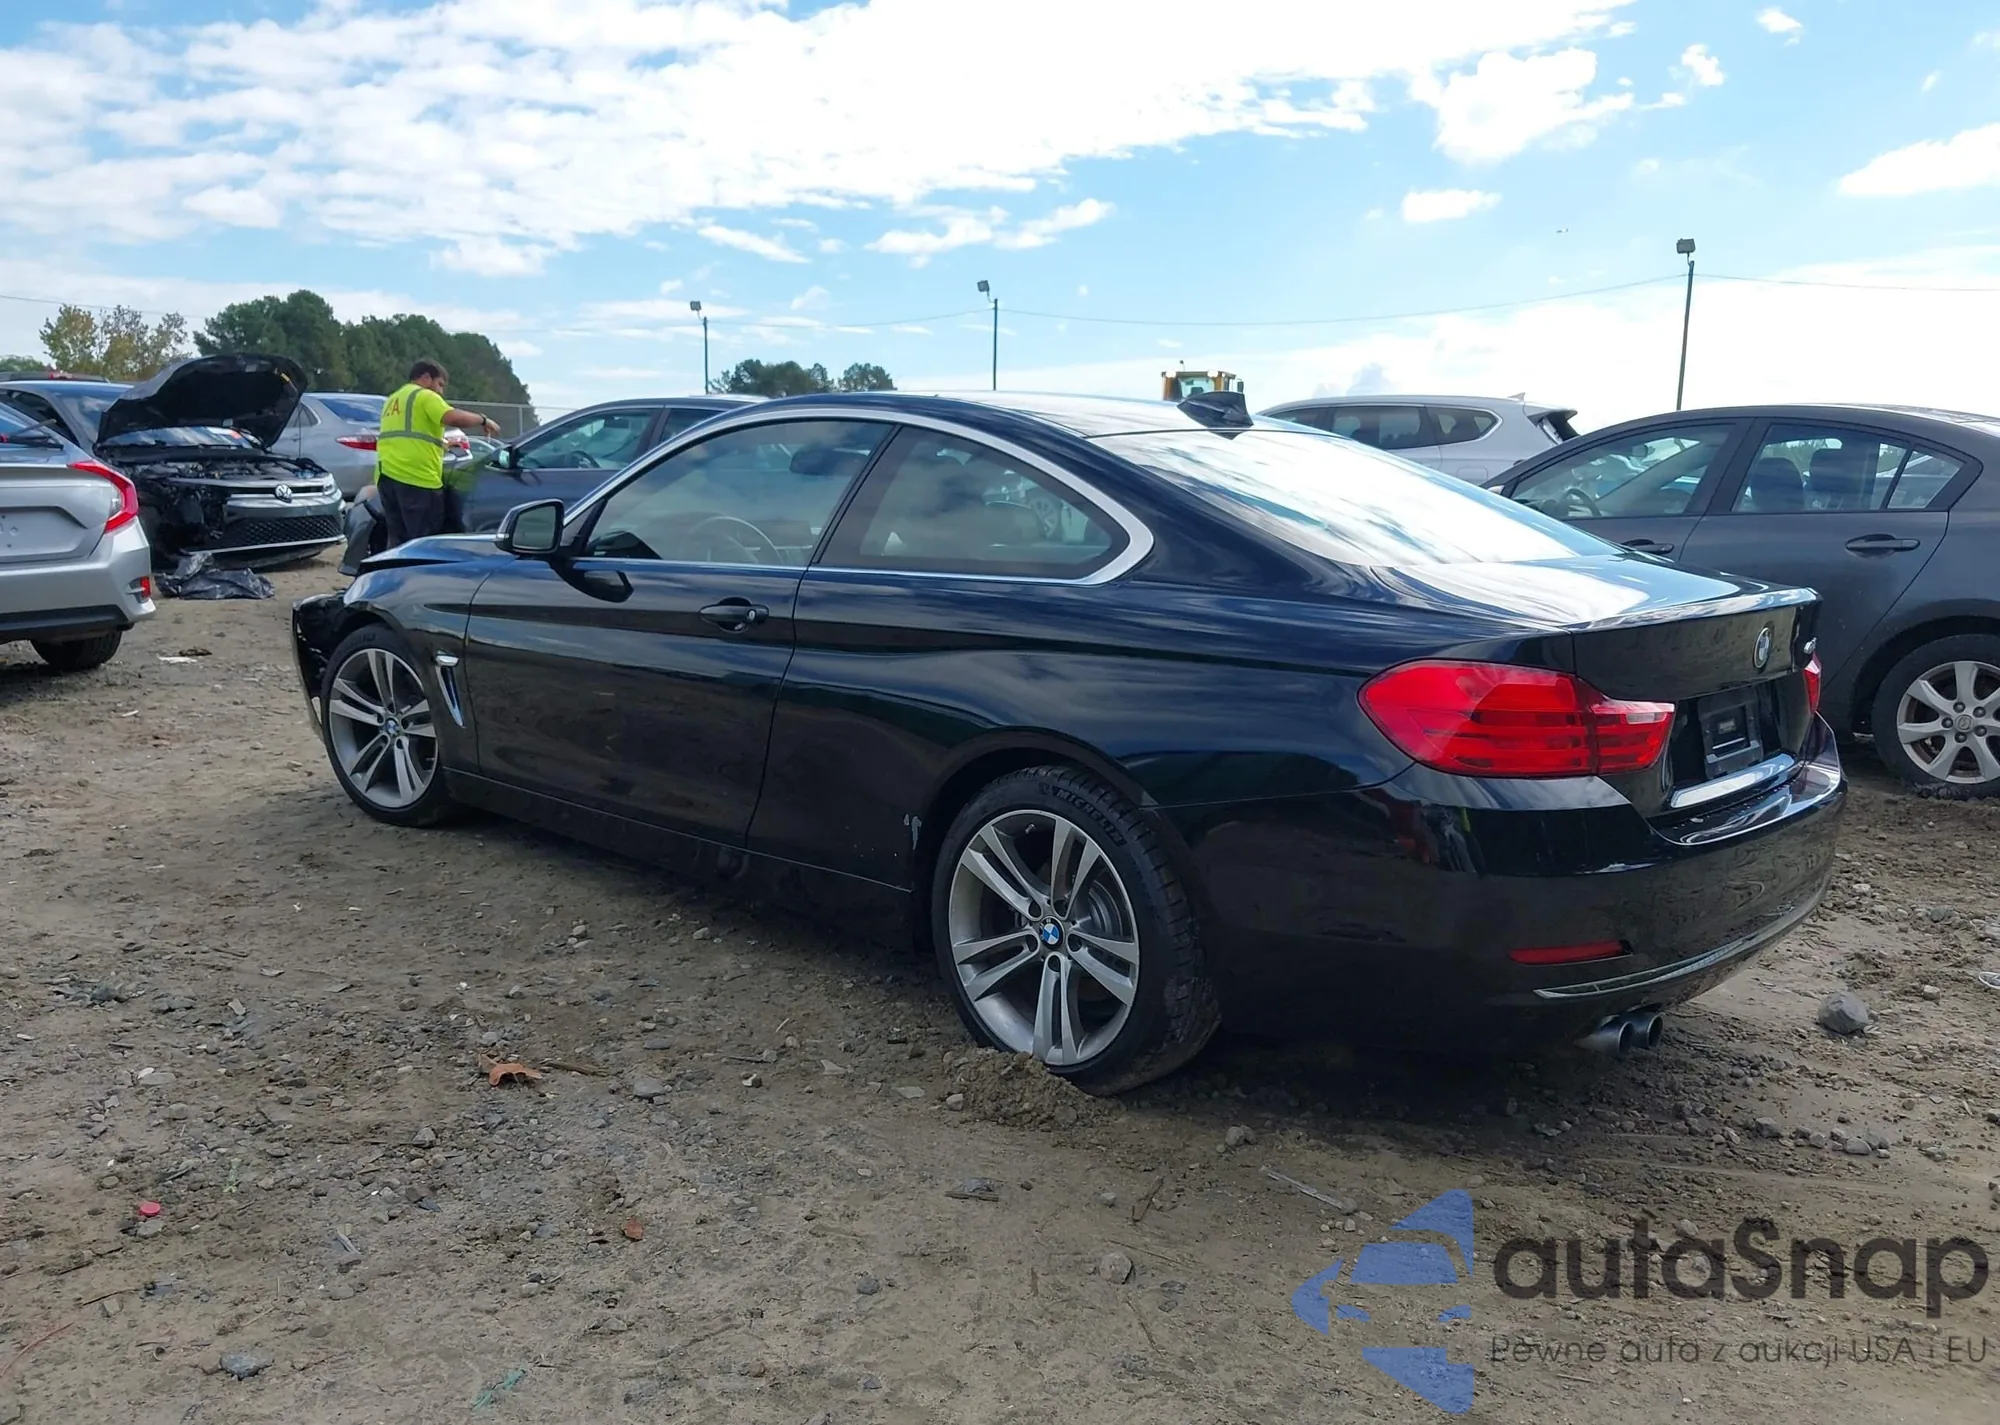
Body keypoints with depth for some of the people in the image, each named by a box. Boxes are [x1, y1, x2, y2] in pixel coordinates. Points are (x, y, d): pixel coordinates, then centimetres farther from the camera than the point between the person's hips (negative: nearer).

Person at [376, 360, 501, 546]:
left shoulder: (392, 401, 27)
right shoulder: (424, 396, -1)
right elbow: (454, 418, -16)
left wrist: (438, 443, 36)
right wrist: (483, 420, -1)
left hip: (387, 476, 8)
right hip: (417, 478, -8)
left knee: (398, 541, 10)